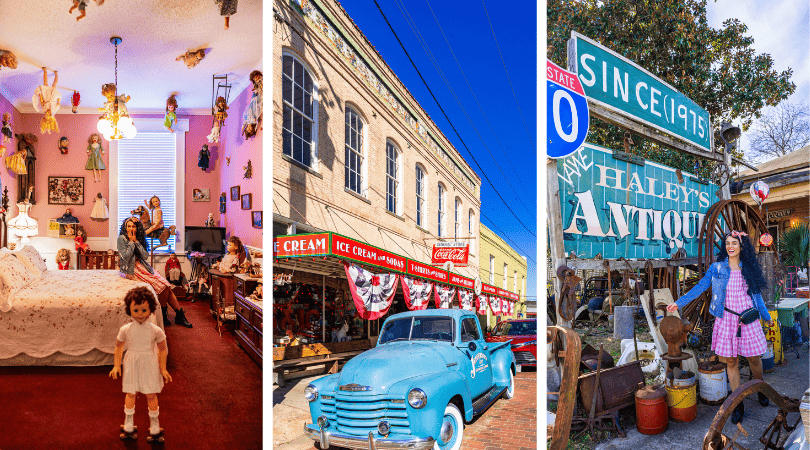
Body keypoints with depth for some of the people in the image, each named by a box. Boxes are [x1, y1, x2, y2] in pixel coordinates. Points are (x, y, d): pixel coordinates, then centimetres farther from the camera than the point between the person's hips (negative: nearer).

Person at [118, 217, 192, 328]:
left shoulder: (138, 238, 12)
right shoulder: (122, 238, -6)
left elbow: (145, 255, -1)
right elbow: (126, 257, -17)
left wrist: (136, 241, -7)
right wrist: (131, 242, -12)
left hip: (142, 266, 6)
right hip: (131, 270, -6)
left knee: (166, 286, -11)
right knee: (162, 285, -20)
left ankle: (180, 314, -8)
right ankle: (163, 313, -2)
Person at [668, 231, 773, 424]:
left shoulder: (749, 268, 5)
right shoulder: (717, 268, 1)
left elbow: (756, 295, 15)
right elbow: (700, 287, 2)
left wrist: (766, 316, 21)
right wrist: (679, 303, -1)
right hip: (727, 319, -1)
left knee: (754, 357, 7)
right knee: (731, 361, 2)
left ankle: (760, 389, 39)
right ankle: (738, 405, 12)